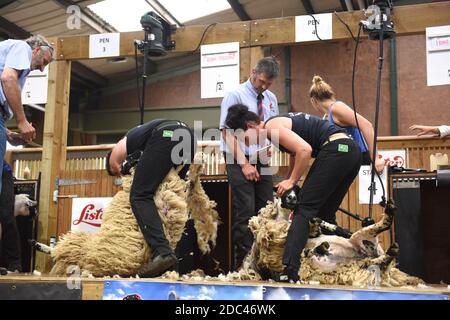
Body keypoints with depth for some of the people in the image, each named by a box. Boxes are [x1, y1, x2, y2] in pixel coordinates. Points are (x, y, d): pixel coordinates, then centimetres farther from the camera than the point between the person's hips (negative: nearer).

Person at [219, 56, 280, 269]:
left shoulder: (271, 99, 12)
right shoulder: (235, 95, -6)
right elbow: (227, 132, -12)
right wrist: (244, 164, -17)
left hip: (263, 162, 6)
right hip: (240, 162, -6)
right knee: (245, 214, -7)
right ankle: (243, 264, 1)